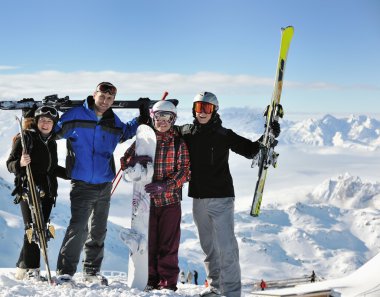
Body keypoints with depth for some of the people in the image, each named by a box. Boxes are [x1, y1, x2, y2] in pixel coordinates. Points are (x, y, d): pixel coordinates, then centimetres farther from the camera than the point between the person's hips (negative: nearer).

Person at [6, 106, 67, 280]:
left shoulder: (51, 142, 16)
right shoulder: (25, 138, -4)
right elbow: (10, 164, -7)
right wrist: (20, 163, -28)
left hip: (47, 192, 7)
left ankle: (23, 267, 13)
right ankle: (30, 269, -3)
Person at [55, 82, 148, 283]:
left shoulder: (114, 123, 10)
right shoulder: (75, 116, -5)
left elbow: (125, 133, 31)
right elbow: (53, 131, 1)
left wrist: (140, 121, 19)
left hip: (105, 184, 6)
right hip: (82, 184, -6)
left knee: (98, 231, 12)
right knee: (78, 227, -16)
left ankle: (92, 271, 23)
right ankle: (65, 270, -7)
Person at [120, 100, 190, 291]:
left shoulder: (179, 143, 2)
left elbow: (184, 171, -7)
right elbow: (124, 162, 6)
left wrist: (164, 186, -22)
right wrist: (135, 161, -18)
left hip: (170, 200, -2)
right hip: (146, 199, 2)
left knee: (168, 244, 1)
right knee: (148, 242, 6)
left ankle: (168, 282, 9)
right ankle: (150, 280, 15)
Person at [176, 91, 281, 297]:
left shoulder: (224, 135, -4)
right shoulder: (186, 133, 5)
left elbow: (250, 150, -3)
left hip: (221, 198, -4)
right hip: (198, 198, 4)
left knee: (226, 246, -8)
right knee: (208, 246, 14)